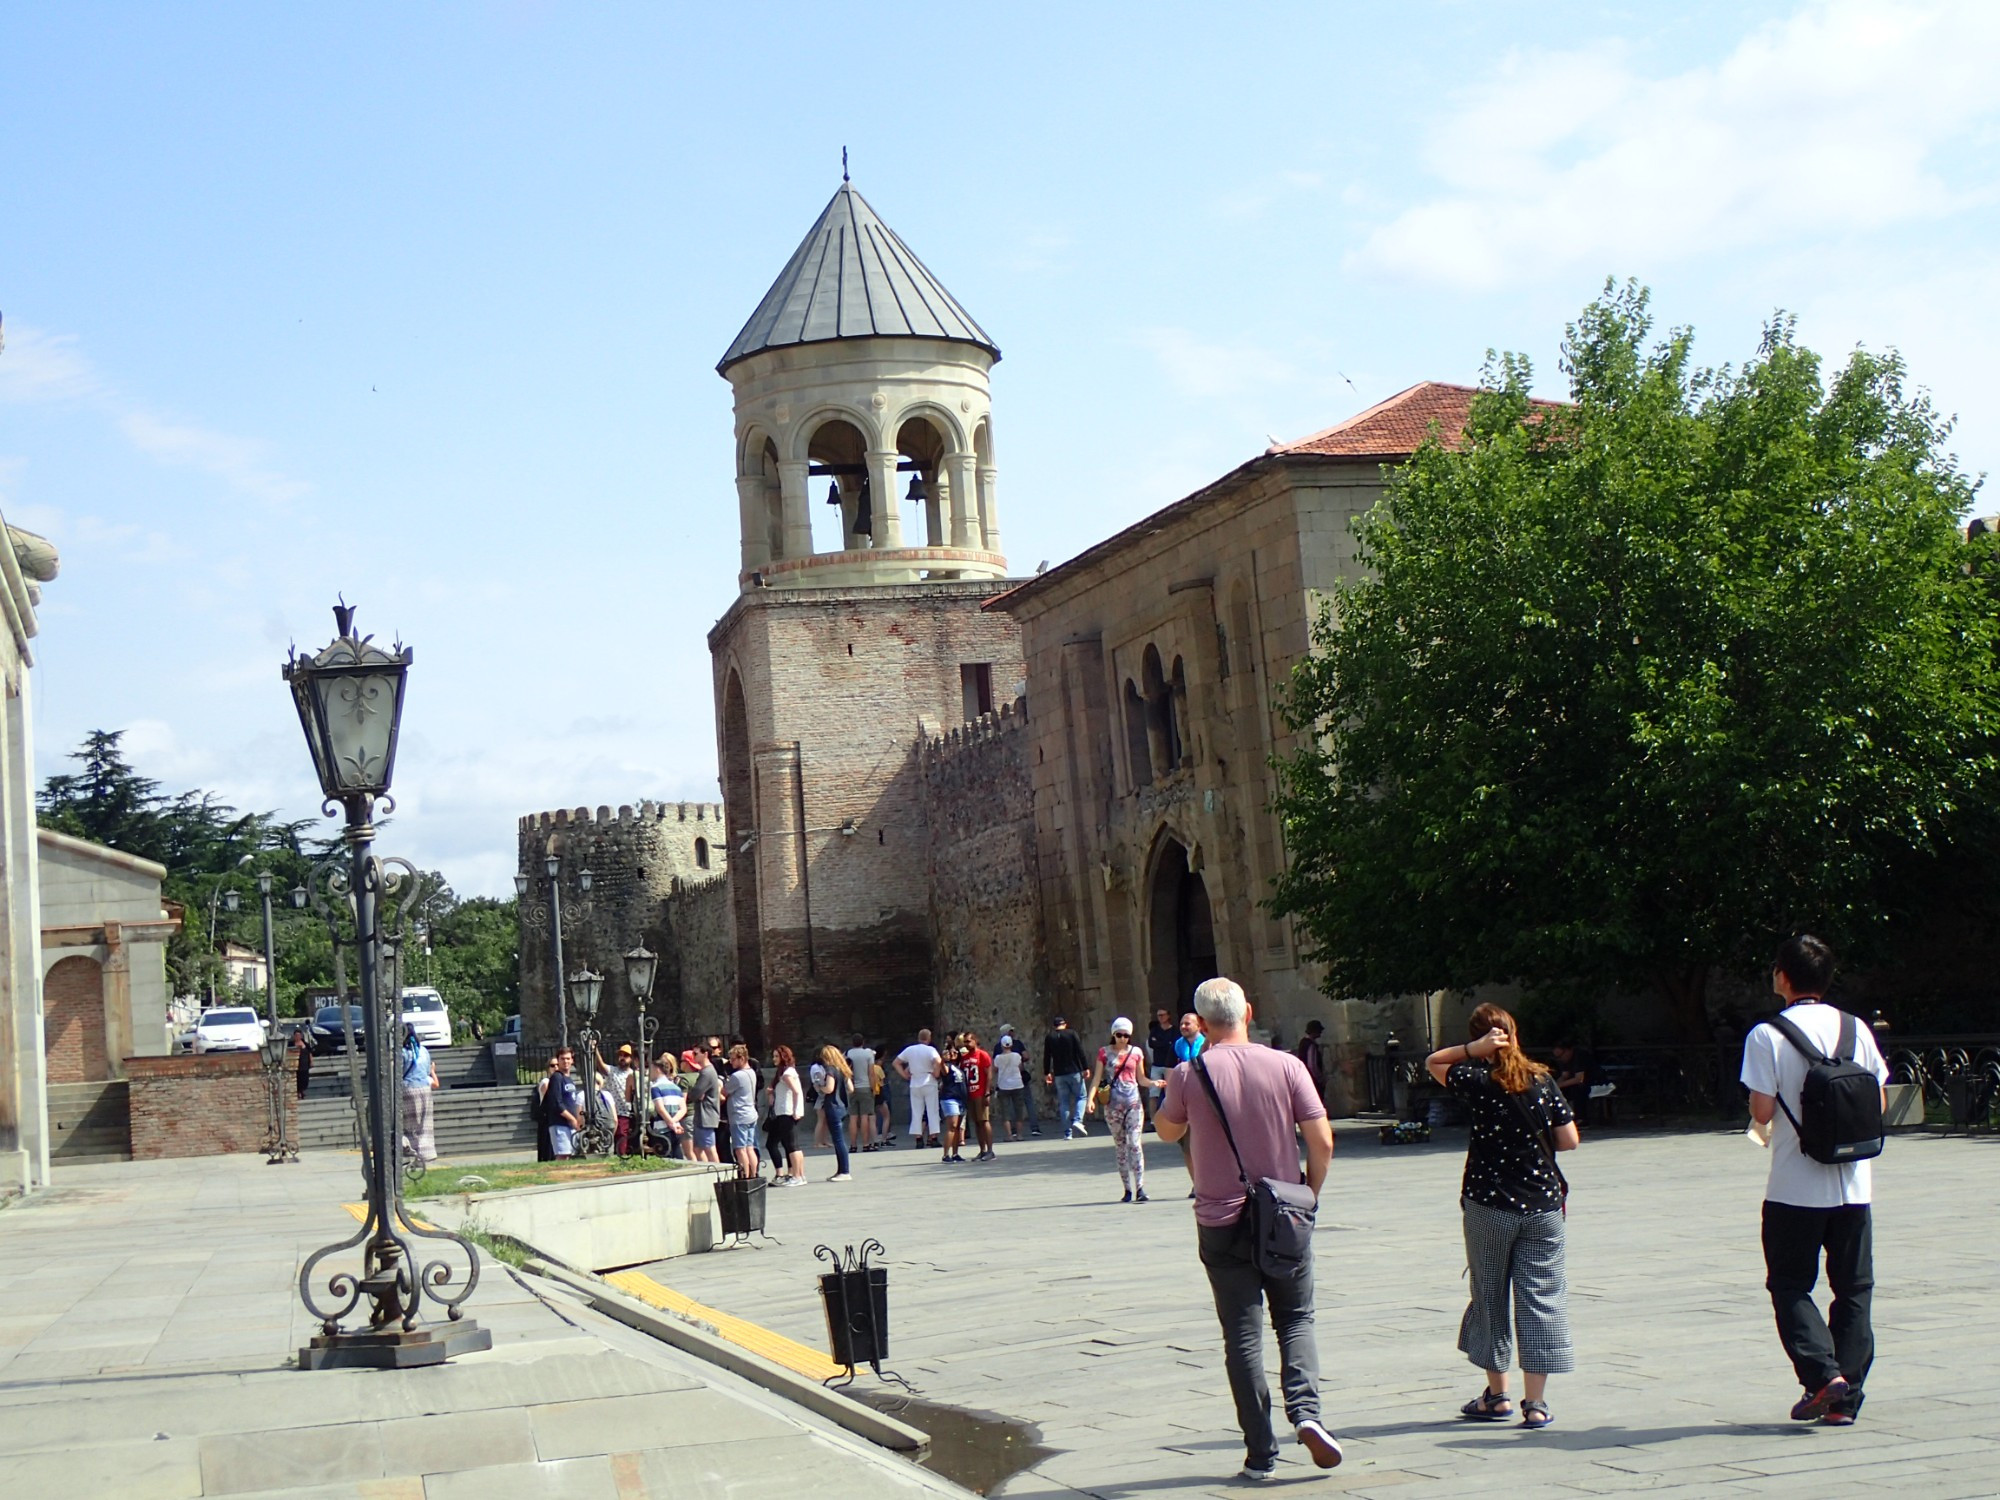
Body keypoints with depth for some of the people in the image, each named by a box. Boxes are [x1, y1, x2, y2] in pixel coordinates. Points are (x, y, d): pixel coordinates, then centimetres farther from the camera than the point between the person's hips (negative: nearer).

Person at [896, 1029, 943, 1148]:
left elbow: (896, 1062, 11)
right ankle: (933, 1137, -1)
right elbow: (937, 1062, -26)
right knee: (932, 1111, 2)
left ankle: (918, 1138, 4)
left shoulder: (909, 1050, 6)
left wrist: (904, 1075, 9)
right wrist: (936, 1074, -12)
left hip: (914, 1085, 4)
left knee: (916, 1113, 7)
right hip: (929, 1084, -4)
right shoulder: (930, 1050, -8)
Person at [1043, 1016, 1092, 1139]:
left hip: (1059, 1074, 2)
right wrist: (1086, 1068, -4)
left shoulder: (1049, 1038, 5)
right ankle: (1077, 1121, -13)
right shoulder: (1071, 1034, -1)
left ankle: (1067, 1132, 1)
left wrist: (1046, 1073, 16)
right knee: (1081, 1096, 10)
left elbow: (1046, 1057, 7)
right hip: (1074, 1072, -2)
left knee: (1064, 1102, 5)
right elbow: (1080, 1052, -6)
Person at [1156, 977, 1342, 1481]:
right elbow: (1322, 1141, -6)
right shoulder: (1285, 1066, -6)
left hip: (1221, 1222, 0)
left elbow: (1168, 1132, 10)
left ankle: (1261, 1453, 6)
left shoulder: (1189, 1074, -8)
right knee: (1296, 1319, 16)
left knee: (1243, 1334, 6)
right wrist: (1309, 1194, 9)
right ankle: (1305, 1410, -7)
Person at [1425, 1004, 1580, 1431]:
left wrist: (1473, 1050, -6)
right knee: (1541, 1299, 4)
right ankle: (1535, 1403, 2)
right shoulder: (1543, 1081, -1)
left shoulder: (1477, 1082, -7)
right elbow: (1569, 1140, 0)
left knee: (1490, 1296, 13)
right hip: (1543, 1203, 1)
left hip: (1489, 1203, -1)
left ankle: (1497, 1394, 22)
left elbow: (1432, 1062, 10)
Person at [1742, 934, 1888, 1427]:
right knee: (1854, 1289, 12)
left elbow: (1762, 1111, -13)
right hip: (1854, 1185, 3)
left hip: (1794, 1188, -3)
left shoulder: (1767, 1036, -9)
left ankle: (1823, 1374, -9)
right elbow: (1879, 1103, 4)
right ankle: (1845, 1397, 10)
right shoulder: (1856, 1029, 3)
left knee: (1790, 1285, 9)